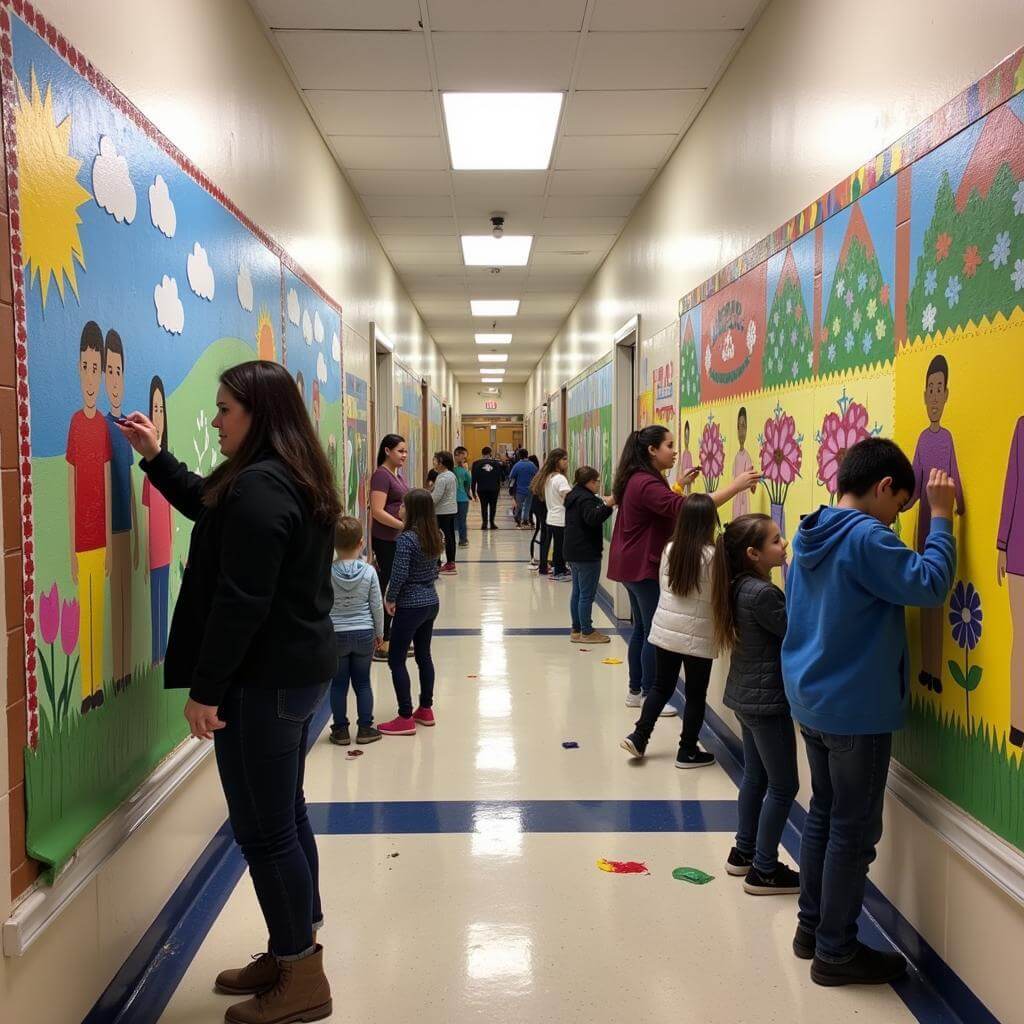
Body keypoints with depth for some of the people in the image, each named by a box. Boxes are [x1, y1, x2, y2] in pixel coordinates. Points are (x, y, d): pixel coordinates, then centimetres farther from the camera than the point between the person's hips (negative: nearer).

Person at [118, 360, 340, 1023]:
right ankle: (295, 955, 31)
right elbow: (210, 508, 28)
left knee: (262, 829, 0)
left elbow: (240, 602, -23)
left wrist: (206, 689, -18)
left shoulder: (258, 488, -20)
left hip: (265, 679, -11)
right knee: (284, 816, 18)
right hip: (300, 668, 11)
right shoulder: (297, 478, 12)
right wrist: (155, 457, 23)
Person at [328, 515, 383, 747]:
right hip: (364, 634, 1)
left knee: (338, 684, 10)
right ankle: (365, 728, 18)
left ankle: (340, 730, 17)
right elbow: (377, 606, -3)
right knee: (363, 682, 12)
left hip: (335, 635, -1)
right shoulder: (368, 571, -10)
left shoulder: (326, 572, -13)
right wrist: (379, 632, 11)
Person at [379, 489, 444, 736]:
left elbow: (399, 574, -21)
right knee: (424, 655, 17)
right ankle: (426, 709, 26)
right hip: (431, 602, 8)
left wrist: (390, 599, -8)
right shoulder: (435, 536, 4)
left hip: (411, 606, -8)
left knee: (396, 660, 0)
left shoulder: (407, 538, -20)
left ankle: (405, 718, 1)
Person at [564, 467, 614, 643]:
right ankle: (586, 633, 0)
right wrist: (607, 505, -44)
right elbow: (592, 519, -33)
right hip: (587, 554, -10)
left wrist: (602, 503, 24)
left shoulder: (573, 496, 15)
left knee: (577, 592, 14)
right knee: (587, 594, -4)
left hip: (574, 552, 10)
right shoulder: (586, 498, -17)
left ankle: (576, 630, 20)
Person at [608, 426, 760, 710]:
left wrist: (681, 483, 12)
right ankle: (649, 695, 8)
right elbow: (684, 509, -35)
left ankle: (635, 691, 24)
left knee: (642, 628, 16)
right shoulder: (646, 484, -24)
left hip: (634, 566, 11)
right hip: (645, 568, -11)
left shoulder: (639, 480, 11)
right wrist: (735, 486, -34)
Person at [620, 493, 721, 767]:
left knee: (661, 686, 19)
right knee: (695, 695, 10)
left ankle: (639, 736, 17)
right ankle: (688, 752, 18)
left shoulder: (669, 549, -2)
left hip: (664, 631, 5)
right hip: (698, 637, -4)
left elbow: (663, 585, 7)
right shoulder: (713, 555, -16)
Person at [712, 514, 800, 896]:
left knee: (755, 776, 20)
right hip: (767, 700, -9)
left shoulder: (743, 587, 4)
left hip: (747, 695, 9)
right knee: (784, 785, 2)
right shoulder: (762, 593, -23)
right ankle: (763, 871, 10)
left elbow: (784, 622, 6)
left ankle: (744, 853, 32)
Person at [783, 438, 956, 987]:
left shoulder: (811, 534, 8)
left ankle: (812, 927, 30)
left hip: (811, 700, 9)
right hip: (856, 711, -9)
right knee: (853, 831, 4)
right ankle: (835, 951, 15)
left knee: (824, 815, 19)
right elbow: (929, 585, -24)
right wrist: (940, 518, -15)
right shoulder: (866, 537, -20)